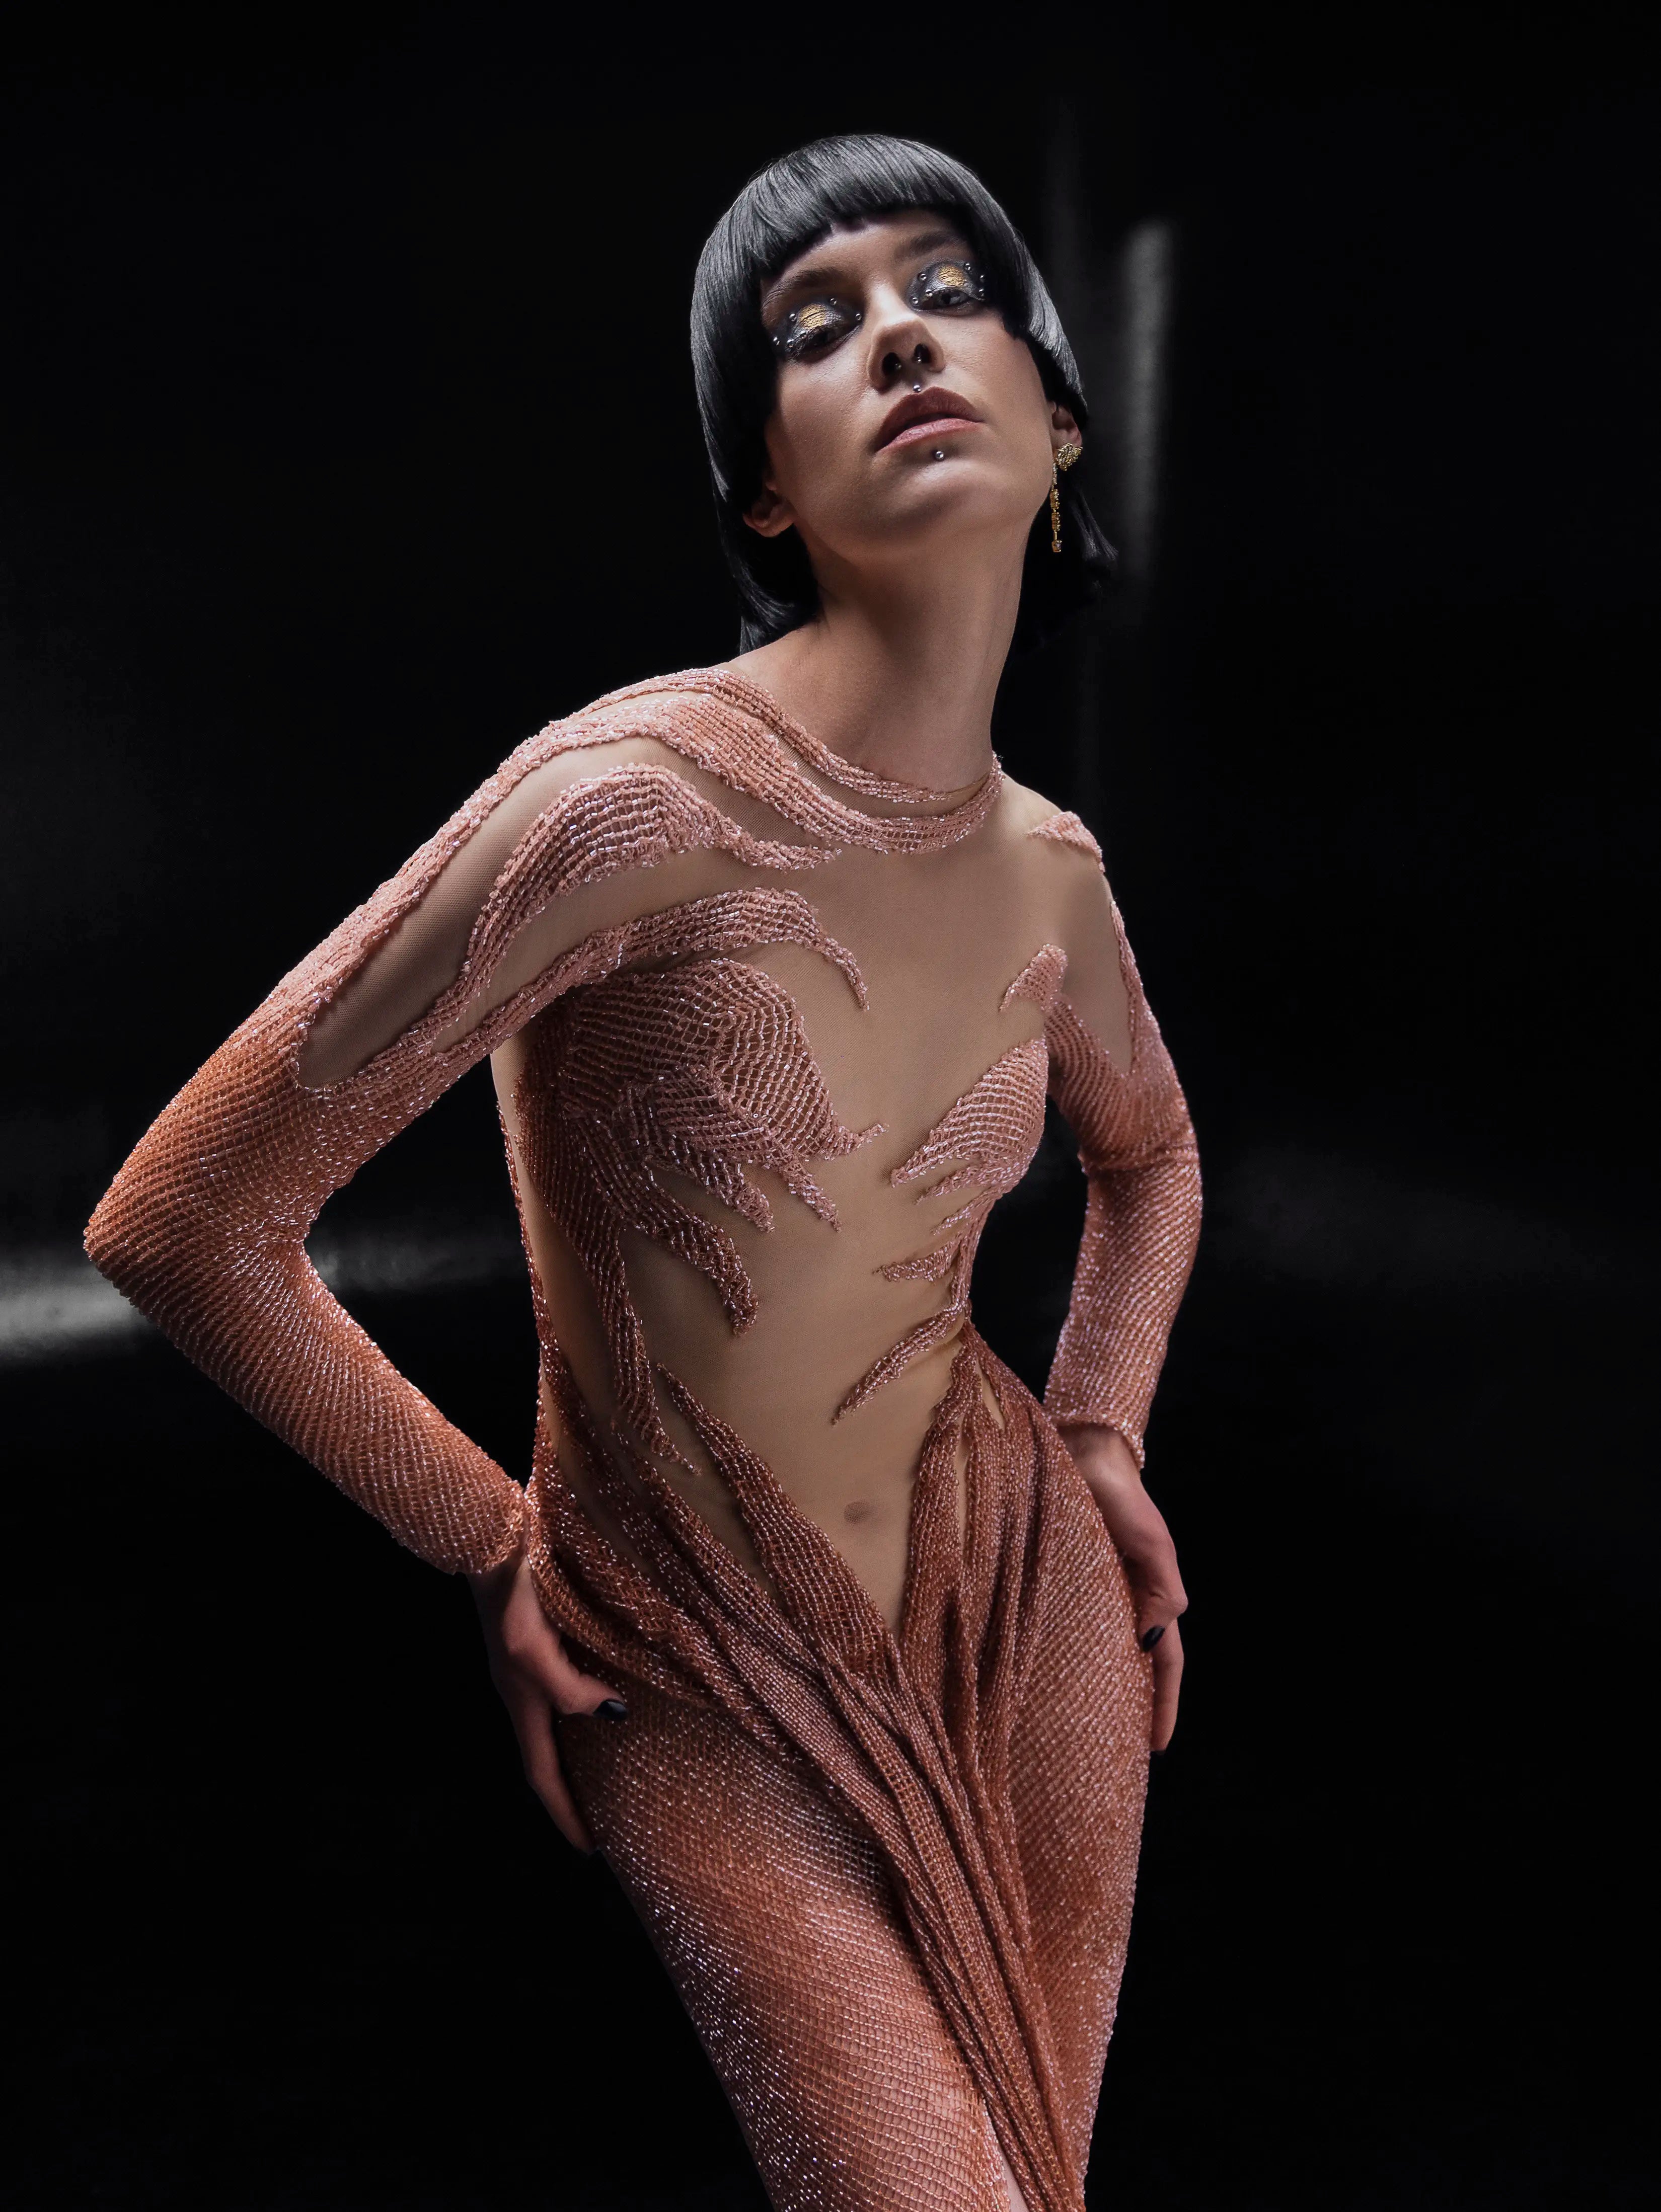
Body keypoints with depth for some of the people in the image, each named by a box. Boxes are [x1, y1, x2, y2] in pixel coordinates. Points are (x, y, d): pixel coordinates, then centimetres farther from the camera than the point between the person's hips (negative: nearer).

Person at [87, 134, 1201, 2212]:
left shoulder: (1047, 869, -4)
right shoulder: (638, 793, -23)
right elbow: (181, 1222, -19)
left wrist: (1100, 1438, 6)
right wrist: (500, 1550, -9)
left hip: (1029, 1610, 5)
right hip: (710, 1687, -5)